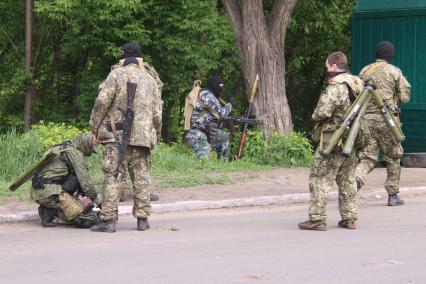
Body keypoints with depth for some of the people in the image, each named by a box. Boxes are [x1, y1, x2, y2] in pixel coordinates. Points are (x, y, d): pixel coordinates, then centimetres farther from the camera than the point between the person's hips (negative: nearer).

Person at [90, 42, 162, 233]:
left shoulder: (117, 74, -1)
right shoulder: (150, 80, 14)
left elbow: (102, 103, -7)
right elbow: (157, 112, 14)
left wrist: (95, 128, 0)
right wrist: (156, 134, 24)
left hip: (117, 136, -4)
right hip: (142, 137, 4)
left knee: (113, 177, -5)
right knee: (141, 177, 9)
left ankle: (108, 219, -8)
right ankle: (142, 219, 10)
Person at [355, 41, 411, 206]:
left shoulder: (364, 71, 10)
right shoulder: (394, 72, -2)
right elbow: (404, 97, -2)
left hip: (366, 118, 3)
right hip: (386, 118, -3)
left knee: (368, 157, 3)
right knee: (393, 158, 12)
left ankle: (357, 179, -27)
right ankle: (393, 195, 15)